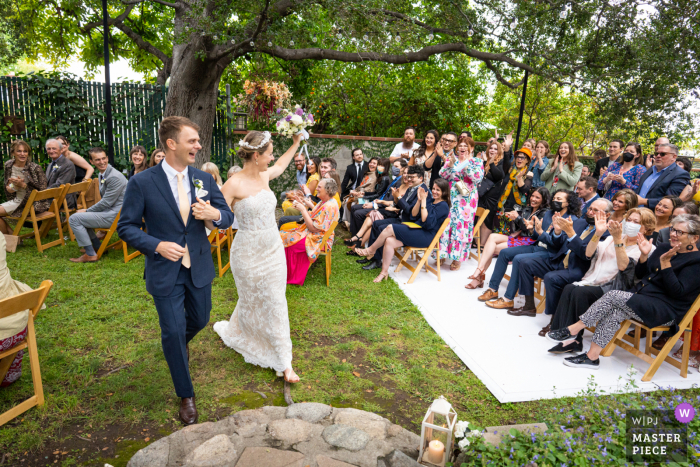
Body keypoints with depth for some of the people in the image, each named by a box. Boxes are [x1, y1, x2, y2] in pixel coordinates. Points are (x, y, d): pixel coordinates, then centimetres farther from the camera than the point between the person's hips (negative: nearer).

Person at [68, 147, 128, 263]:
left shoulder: (115, 177, -20)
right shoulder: (102, 175, 12)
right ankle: (98, 248, 26)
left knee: (74, 219, -11)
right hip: (109, 211, 10)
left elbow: (106, 202, -19)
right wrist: (87, 210, 6)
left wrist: (86, 211, -8)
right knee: (82, 215, 24)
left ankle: (90, 254, -5)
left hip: (115, 215, -10)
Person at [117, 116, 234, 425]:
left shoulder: (204, 179, -2)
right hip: (165, 271, -4)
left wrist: (215, 214, -21)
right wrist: (157, 246, -22)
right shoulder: (142, 183, -13)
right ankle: (186, 396, 24)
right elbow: (126, 226, -7)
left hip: (199, 268, 4)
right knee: (173, 332, 3)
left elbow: (228, 217, 2)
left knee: (199, 320, 20)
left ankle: (180, 342, 59)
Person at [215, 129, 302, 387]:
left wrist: (296, 143, 31)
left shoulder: (265, 176, 3)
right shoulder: (234, 184, -18)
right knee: (251, 301, 12)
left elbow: (281, 165, 27)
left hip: (273, 248, 6)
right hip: (248, 252, -6)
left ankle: (284, 362, 19)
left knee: (275, 302, 8)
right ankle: (235, 332, 45)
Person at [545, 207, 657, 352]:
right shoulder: (613, 237, 18)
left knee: (579, 292, -30)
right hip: (595, 280, 6)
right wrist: (598, 234, -9)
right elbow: (589, 253, 6)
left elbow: (623, 265, -19)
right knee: (569, 288, -24)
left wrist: (618, 239, -26)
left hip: (615, 288, -5)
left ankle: (574, 339, -21)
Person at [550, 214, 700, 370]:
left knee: (613, 296, -26)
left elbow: (678, 291, -17)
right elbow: (639, 275, 15)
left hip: (667, 310, -7)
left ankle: (573, 329, -19)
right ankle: (592, 357, -23)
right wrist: (644, 255, -1)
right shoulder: (664, 248, 15)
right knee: (613, 312, -25)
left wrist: (665, 263, -23)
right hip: (642, 298, 7)